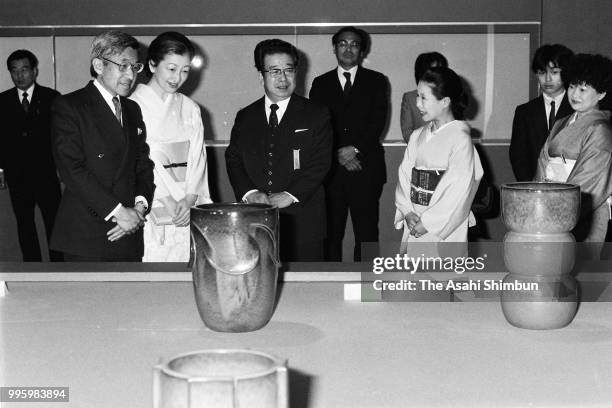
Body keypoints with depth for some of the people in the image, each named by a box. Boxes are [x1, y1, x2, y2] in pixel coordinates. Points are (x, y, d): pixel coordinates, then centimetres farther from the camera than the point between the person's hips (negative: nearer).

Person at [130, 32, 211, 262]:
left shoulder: (190, 109, 14)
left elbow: (197, 157, 8)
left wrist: (190, 198, -8)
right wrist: (168, 202, -13)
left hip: (188, 211, 4)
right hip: (150, 210, -4)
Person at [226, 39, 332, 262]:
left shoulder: (317, 115, 5)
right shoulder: (245, 117, 14)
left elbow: (320, 163, -4)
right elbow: (233, 160, 8)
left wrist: (290, 195, -15)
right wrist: (249, 193, -10)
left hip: (302, 224, -2)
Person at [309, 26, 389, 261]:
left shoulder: (376, 81, 11)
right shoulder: (321, 84, 14)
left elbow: (378, 121, 0)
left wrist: (356, 148, -12)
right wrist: (339, 155, -9)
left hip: (366, 169, -1)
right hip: (330, 169, 1)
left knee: (367, 232, -2)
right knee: (330, 232, -1)